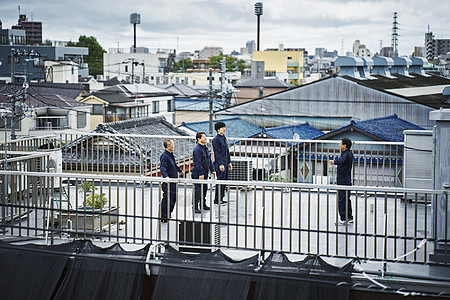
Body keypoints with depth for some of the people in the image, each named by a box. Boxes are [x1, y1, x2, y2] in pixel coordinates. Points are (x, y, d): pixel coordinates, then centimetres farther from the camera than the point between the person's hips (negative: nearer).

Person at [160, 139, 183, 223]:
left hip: (173, 181, 10)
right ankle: (164, 218, -1)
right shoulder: (164, 156, -17)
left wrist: (179, 170, 50)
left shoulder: (171, 155, 14)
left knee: (173, 199, 15)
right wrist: (165, 176, -47)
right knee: (167, 198, -7)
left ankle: (168, 215, 26)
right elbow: (162, 167, -30)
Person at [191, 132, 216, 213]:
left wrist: (212, 170, 16)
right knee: (197, 190, -6)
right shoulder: (197, 149, -17)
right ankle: (195, 207, 0)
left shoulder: (205, 148, 13)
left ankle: (203, 204, 29)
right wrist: (200, 174, -23)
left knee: (204, 189, 16)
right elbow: (197, 163, -21)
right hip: (198, 174, -9)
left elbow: (209, 160, 20)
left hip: (205, 174, 9)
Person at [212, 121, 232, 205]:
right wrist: (220, 164, -21)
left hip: (225, 162, 9)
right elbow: (217, 153, -17)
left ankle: (221, 198, 18)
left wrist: (229, 162, 17)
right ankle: (217, 200, -1)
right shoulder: (216, 139, -12)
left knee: (224, 181, 11)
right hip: (219, 163, -9)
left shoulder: (224, 138, 15)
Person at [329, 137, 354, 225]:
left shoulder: (346, 154, -18)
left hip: (343, 181, -10)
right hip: (348, 180, 10)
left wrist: (334, 162, -60)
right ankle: (349, 218, 23)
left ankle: (343, 219, -6)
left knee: (341, 200, -7)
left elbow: (341, 160, -41)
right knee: (347, 199, 16)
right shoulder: (350, 153, 13)